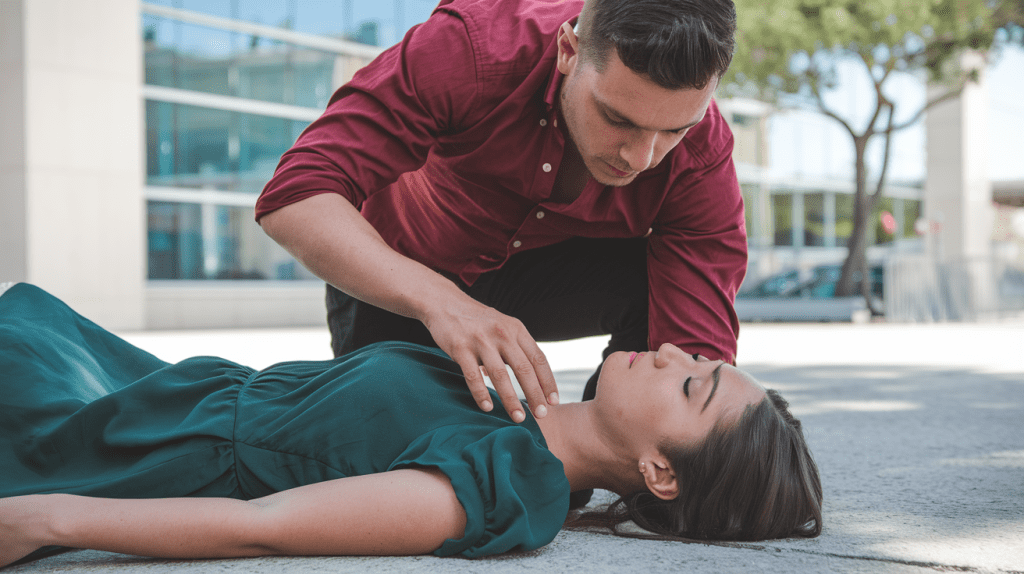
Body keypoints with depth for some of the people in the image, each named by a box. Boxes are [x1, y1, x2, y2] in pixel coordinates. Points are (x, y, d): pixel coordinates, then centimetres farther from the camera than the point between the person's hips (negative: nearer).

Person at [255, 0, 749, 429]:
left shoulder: (703, 162, -30)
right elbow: (293, 199, -40)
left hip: (560, 279, 1)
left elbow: (698, 352, -34)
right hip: (391, 269, 0)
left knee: (666, 276, -28)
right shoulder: (470, 49, -36)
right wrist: (438, 300, -56)